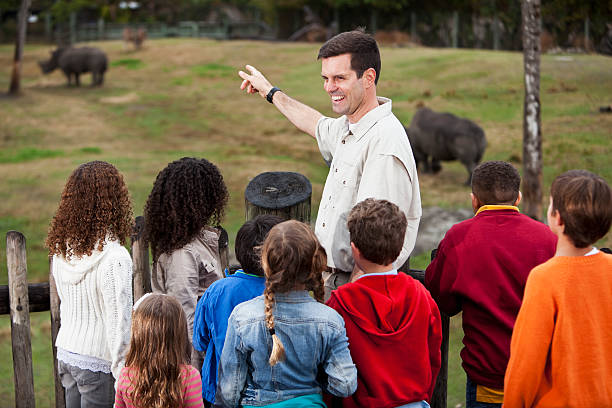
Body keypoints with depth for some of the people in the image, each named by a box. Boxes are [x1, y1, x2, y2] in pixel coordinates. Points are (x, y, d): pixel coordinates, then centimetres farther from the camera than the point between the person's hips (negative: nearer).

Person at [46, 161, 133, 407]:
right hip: (98, 362, -7)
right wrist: (123, 377, -12)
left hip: (65, 352, 7)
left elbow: (64, 305, 10)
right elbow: (119, 322, -20)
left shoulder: (61, 249, 1)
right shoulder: (114, 258, -21)